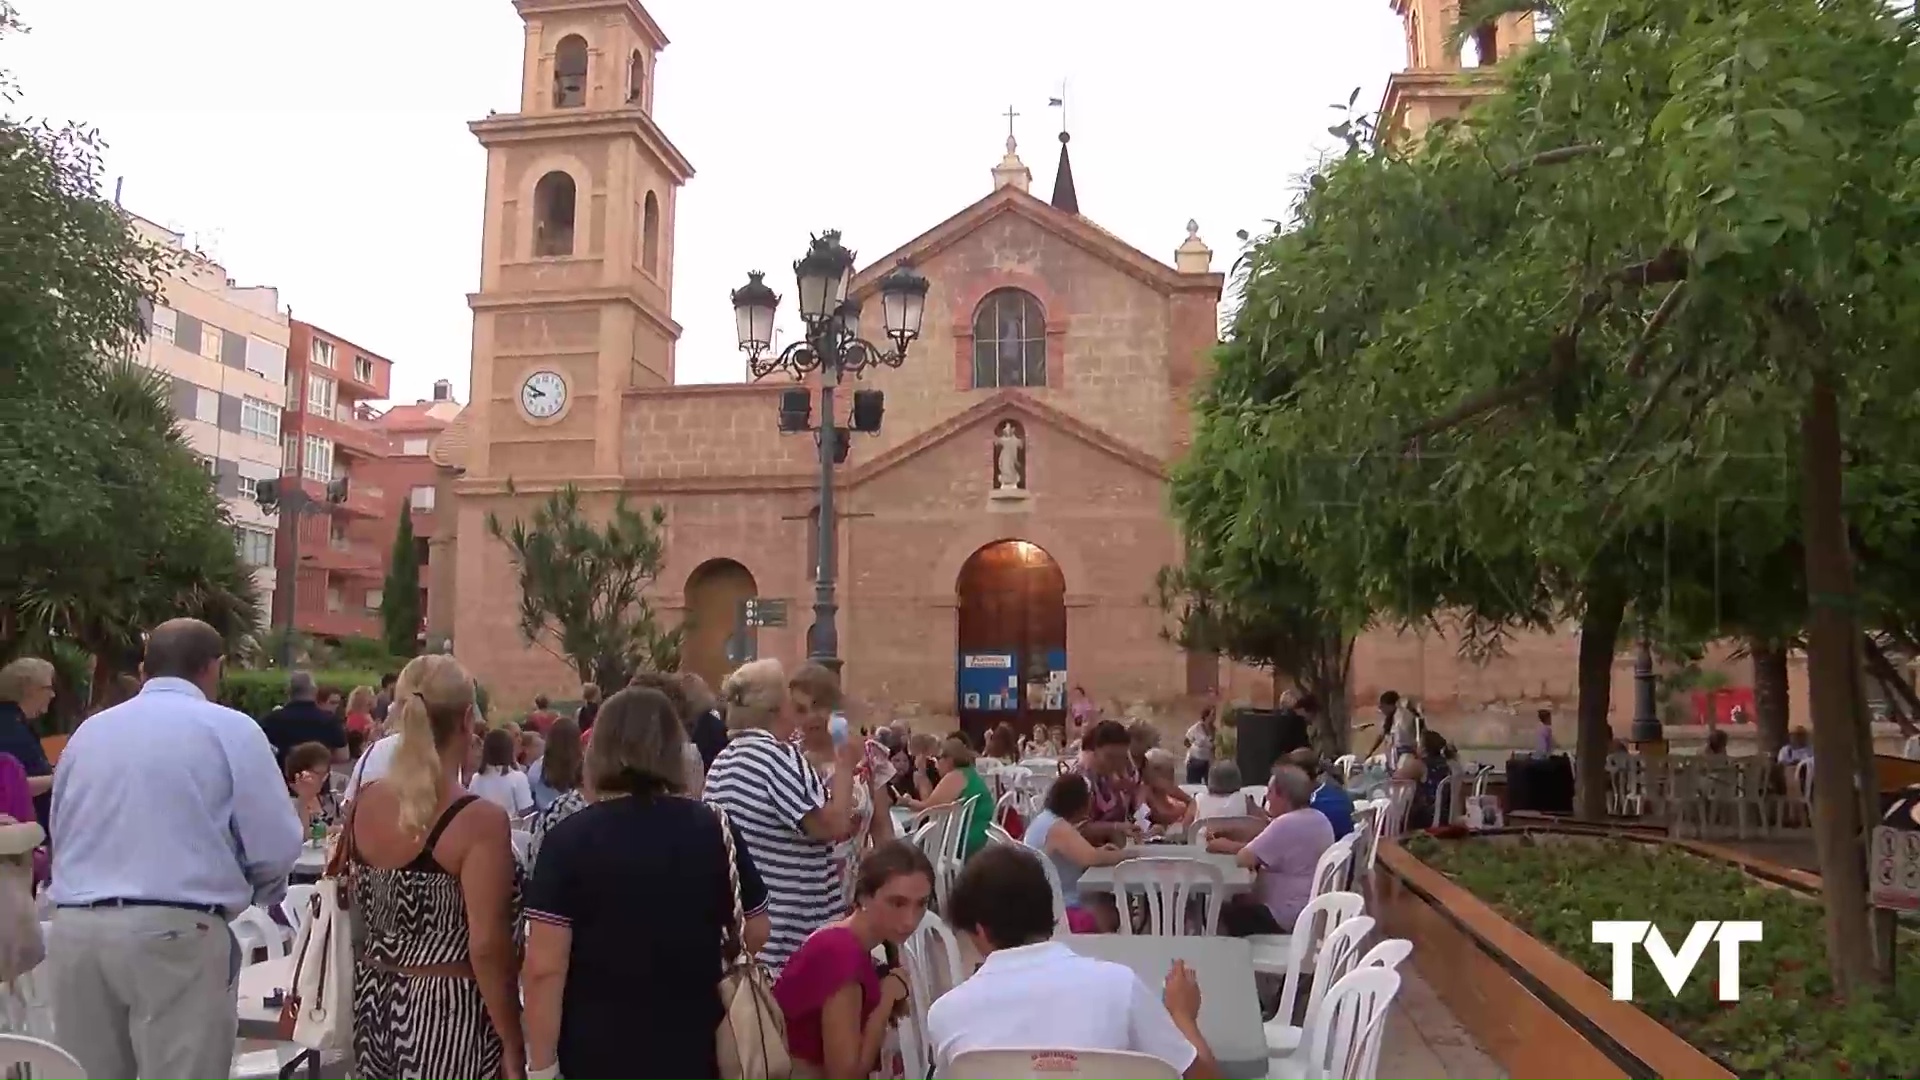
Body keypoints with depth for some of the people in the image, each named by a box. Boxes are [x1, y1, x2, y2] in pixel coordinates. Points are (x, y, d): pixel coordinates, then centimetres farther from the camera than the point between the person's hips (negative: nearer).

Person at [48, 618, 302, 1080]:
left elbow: (60, 836, 21)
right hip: (176, 932, -5)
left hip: (75, 929, 6)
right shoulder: (232, 728, -1)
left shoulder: (88, 731, 14)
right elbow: (276, 846, -5)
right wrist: (247, 892, 16)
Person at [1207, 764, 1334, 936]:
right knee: (1238, 902, 20)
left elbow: (1243, 859, -22)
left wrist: (1229, 847, -1)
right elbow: (1267, 849, 14)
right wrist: (1232, 845, 7)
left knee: (1219, 914, -3)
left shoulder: (1286, 824, -22)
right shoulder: (1319, 820, 9)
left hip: (1286, 918, -10)